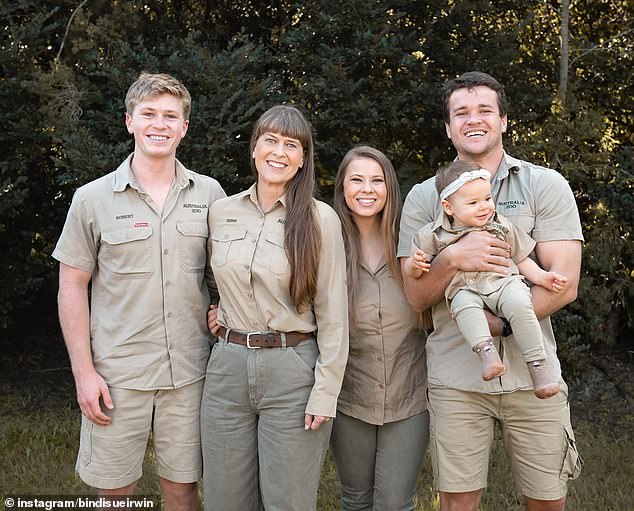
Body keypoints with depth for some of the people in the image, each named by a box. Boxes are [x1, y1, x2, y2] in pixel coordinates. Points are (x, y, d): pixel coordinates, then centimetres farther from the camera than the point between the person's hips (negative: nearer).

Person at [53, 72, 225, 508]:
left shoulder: (209, 194, 4)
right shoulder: (92, 200, -1)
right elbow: (72, 288, 1)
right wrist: (84, 372, -5)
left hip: (189, 372, 1)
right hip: (117, 375, -1)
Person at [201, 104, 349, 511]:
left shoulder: (320, 219, -6)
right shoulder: (221, 212, 6)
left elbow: (333, 313, -7)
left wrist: (325, 393, -10)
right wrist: (221, 319, 8)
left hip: (293, 372, -4)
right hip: (228, 367, 4)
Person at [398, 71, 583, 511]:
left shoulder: (545, 186, 2)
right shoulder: (424, 197, 6)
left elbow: (563, 284, -7)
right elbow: (416, 296, 0)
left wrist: (498, 322, -18)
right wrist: (452, 260, -19)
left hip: (532, 373, 0)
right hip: (455, 377, 1)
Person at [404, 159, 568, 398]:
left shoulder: (502, 226, 12)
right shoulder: (434, 235, 6)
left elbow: (521, 258, 21)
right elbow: (411, 271, 10)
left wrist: (542, 277, 5)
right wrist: (415, 264, -14)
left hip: (503, 282, 1)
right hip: (465, 289, -1)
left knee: (519, 304, -32)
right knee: (465, 306, -36)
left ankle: (537, 366, -27)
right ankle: (486, 351, -48)